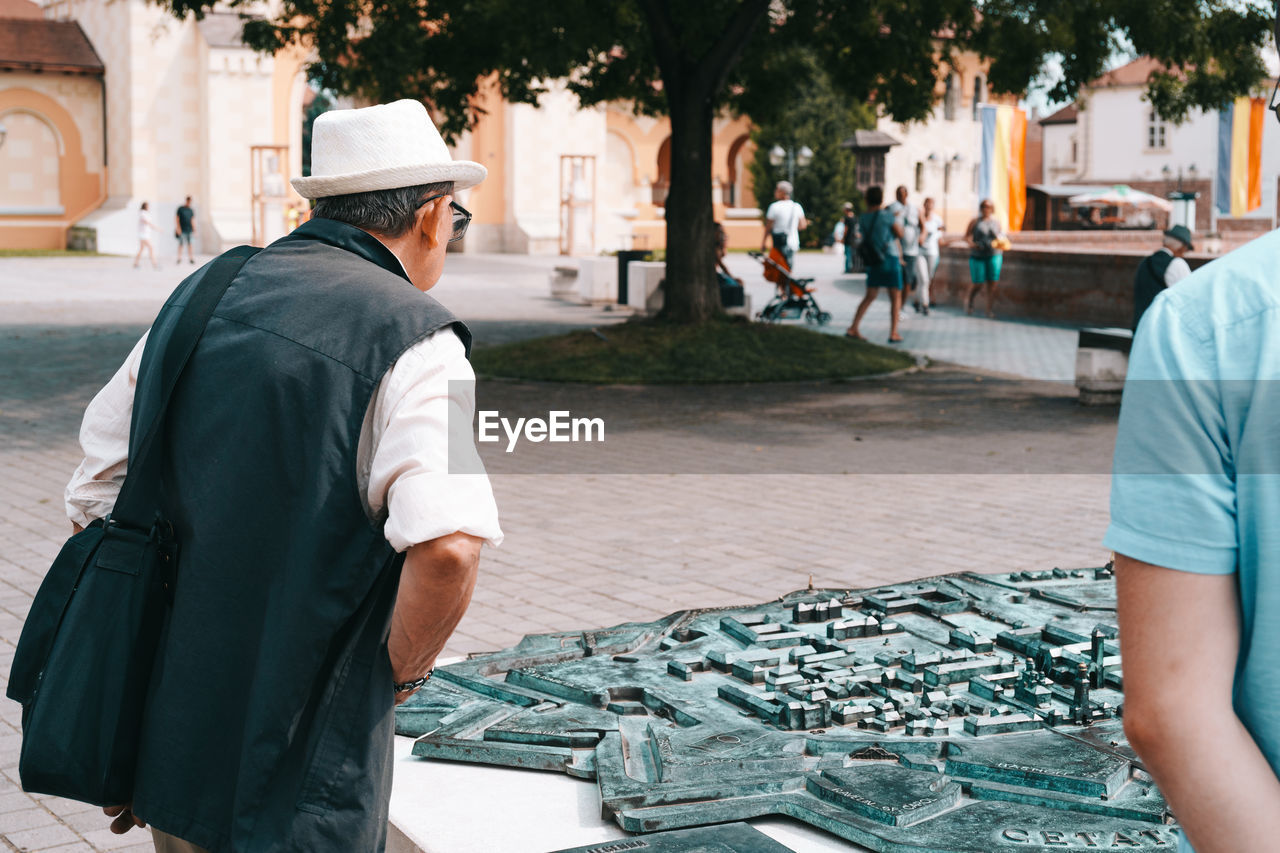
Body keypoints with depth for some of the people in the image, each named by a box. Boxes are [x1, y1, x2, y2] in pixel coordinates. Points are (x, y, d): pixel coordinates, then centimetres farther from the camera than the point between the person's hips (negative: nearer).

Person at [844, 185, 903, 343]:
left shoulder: (862, 219, 3)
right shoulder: (886, 215, -11)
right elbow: (900, 235, -3)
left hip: (873, 262, 5)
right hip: (889, 259, -4)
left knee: (870, 296, 14)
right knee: (896, 297, 5)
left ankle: (853, 329, 9)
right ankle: (894, 333, 1)